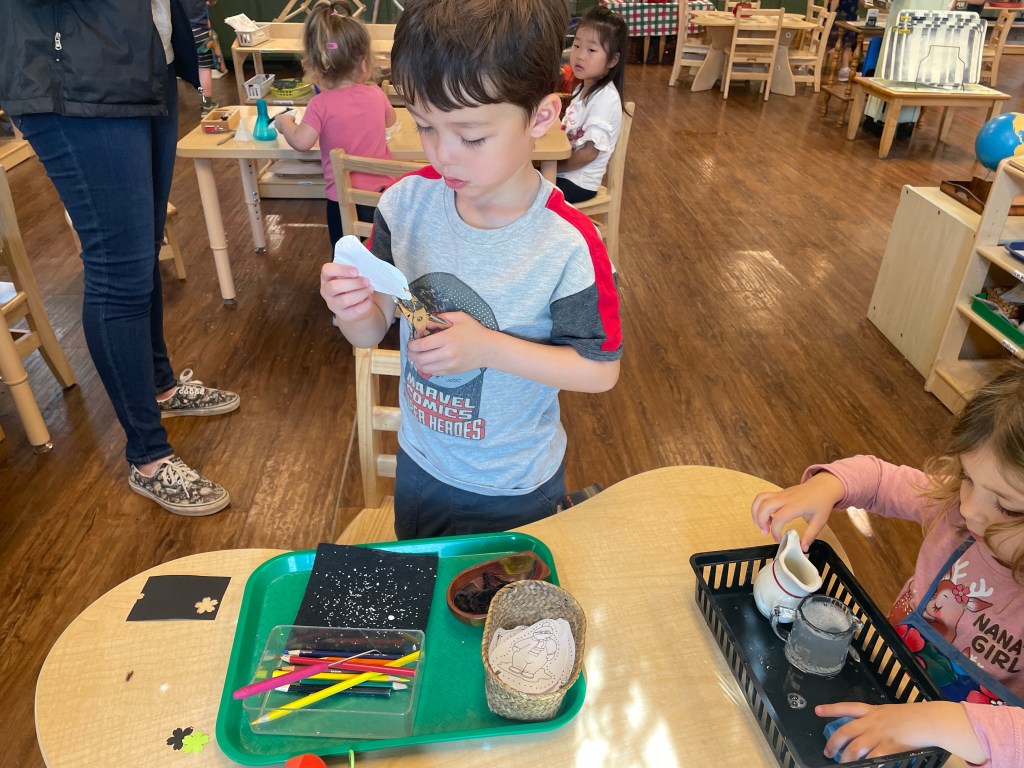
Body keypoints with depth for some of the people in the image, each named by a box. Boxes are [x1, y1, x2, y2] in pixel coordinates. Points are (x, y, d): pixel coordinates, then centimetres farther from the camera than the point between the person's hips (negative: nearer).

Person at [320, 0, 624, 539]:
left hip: (515, 489, -4)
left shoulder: (567, 246, -28)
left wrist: (490, 347, -30)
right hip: (419, 463, 4)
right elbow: (372, 333, -8)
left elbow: (601, 370, -18)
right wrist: (352, 310, -31)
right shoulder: (405, 203, -15)